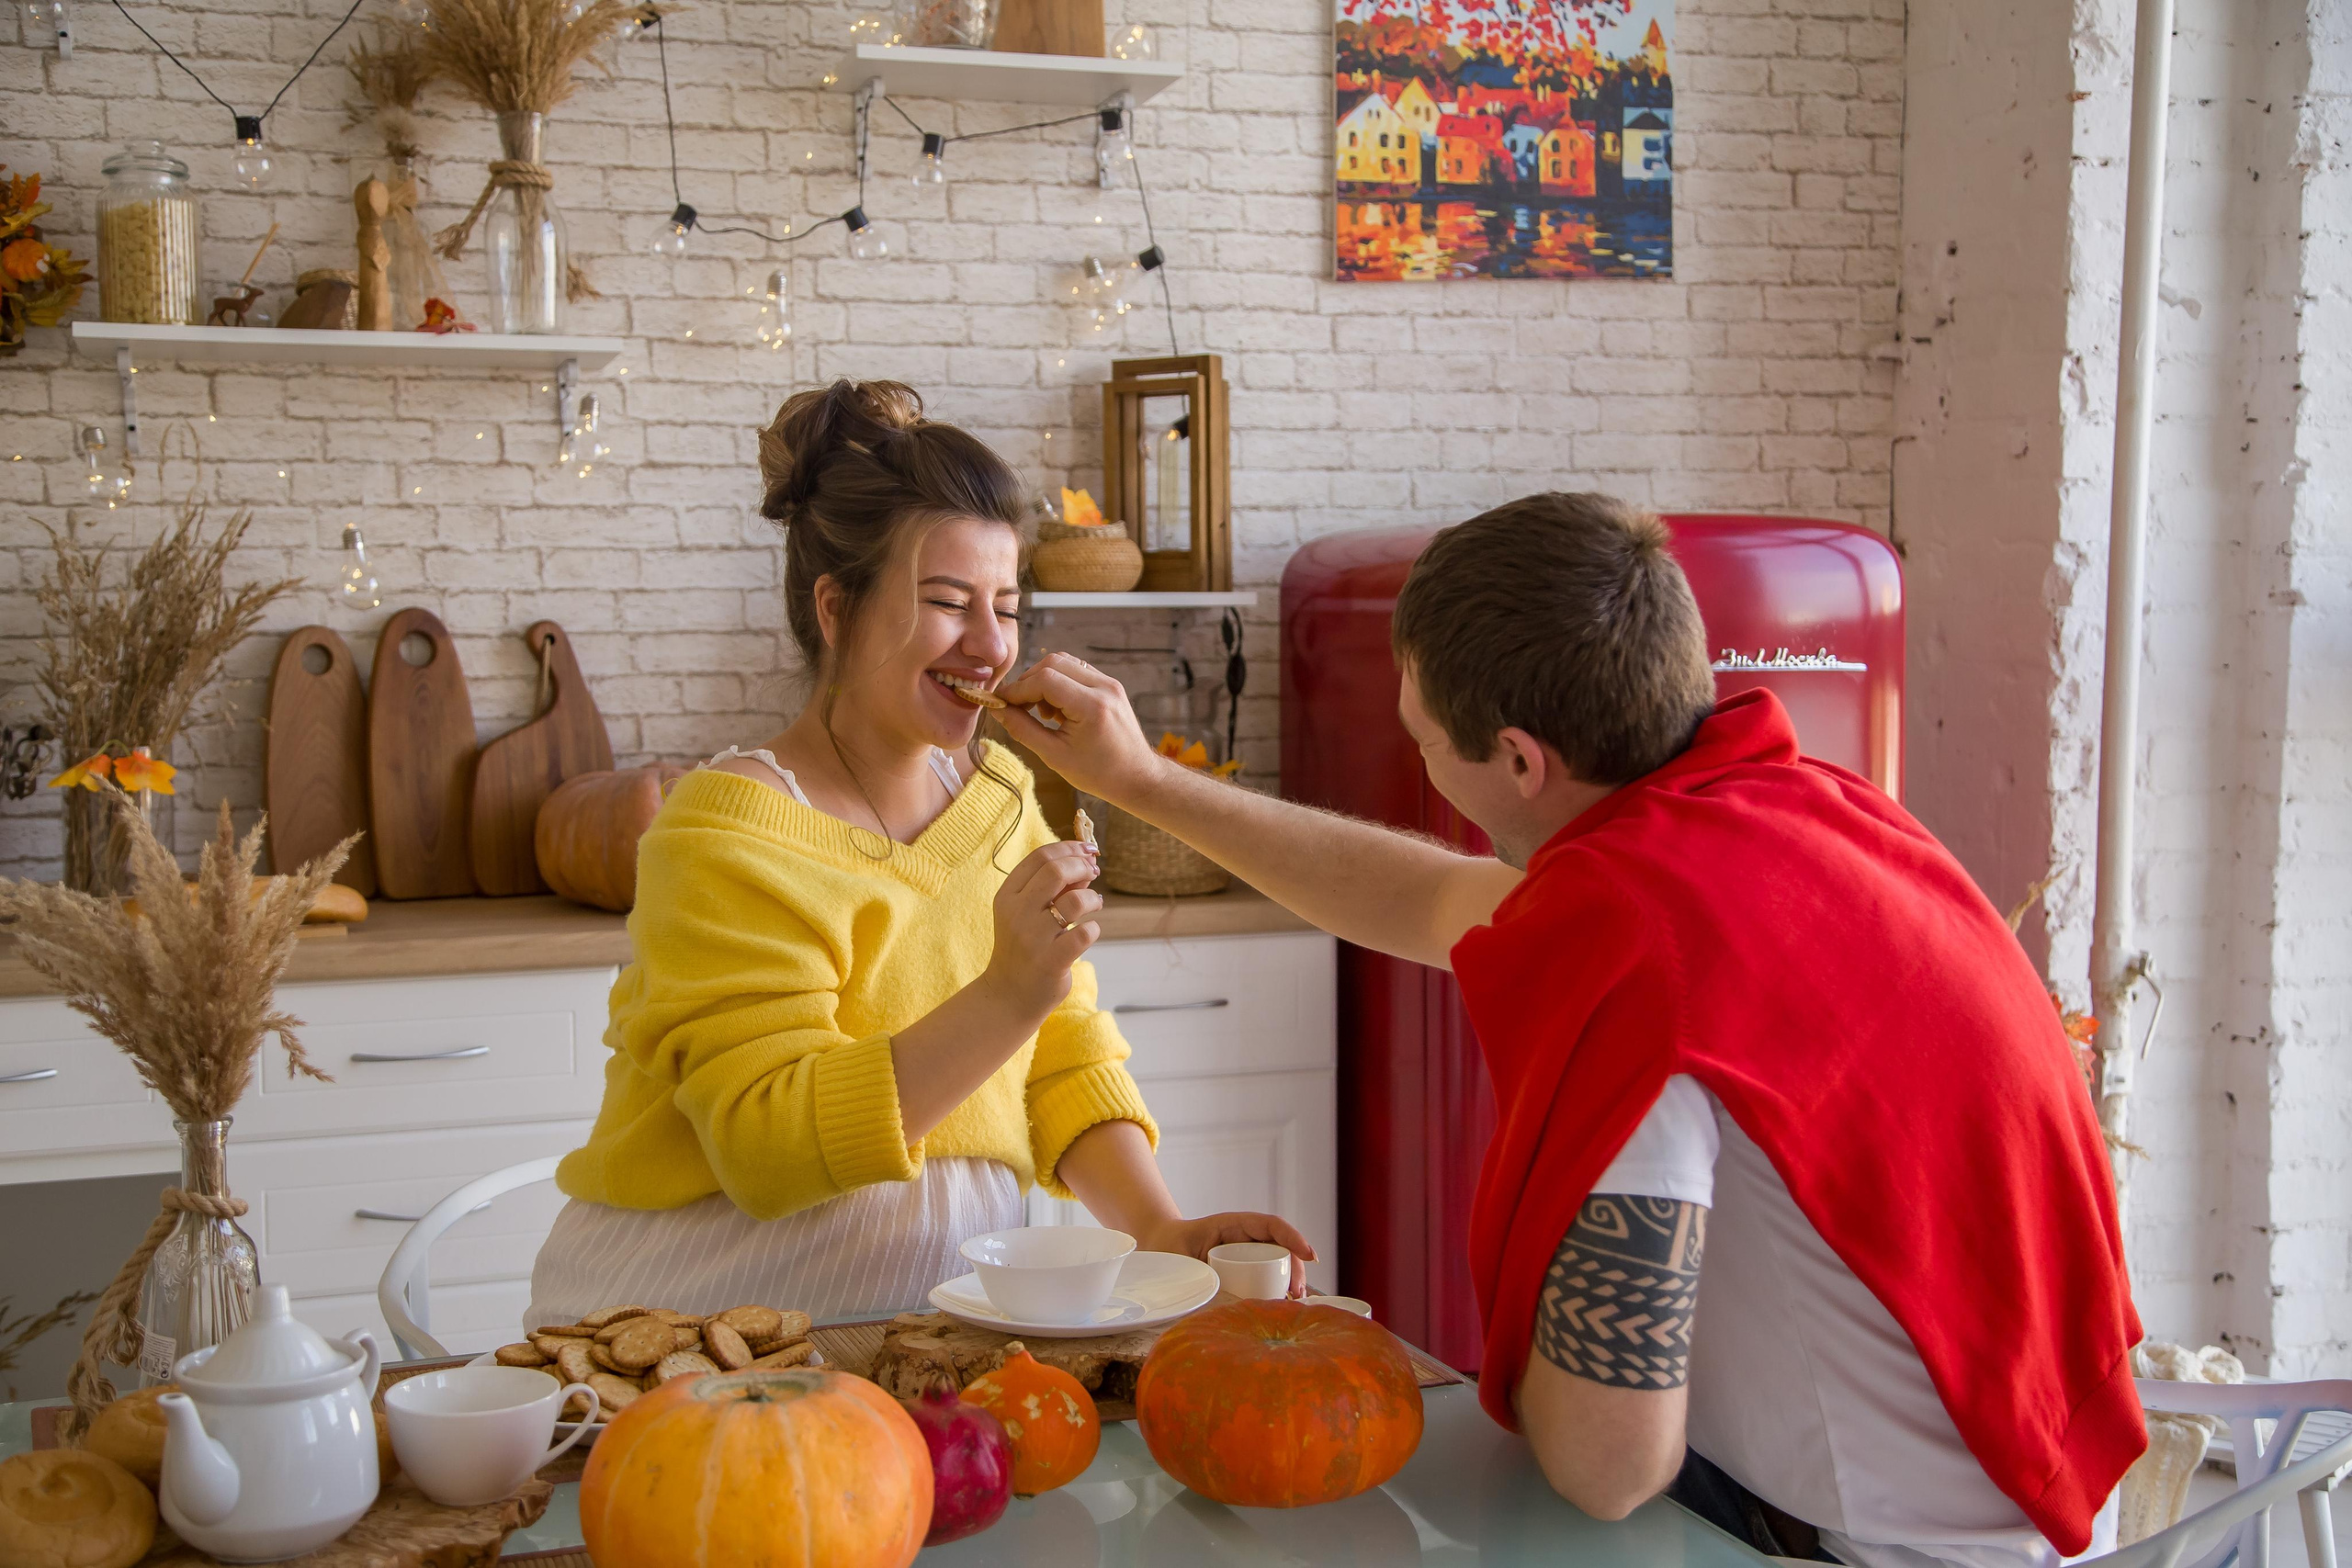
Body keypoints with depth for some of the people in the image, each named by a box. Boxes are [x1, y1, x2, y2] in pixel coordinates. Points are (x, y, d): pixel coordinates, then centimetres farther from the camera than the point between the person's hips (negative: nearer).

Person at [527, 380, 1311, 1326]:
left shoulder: (999, 792, 10)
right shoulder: (725, 836, -13)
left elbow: (1067, 1063, 9)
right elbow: (766, 1150, -22)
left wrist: (1156, 1225, -8)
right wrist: (1010, 995, -29)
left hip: (942, 1311, 6)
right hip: (705, 1317, -6)